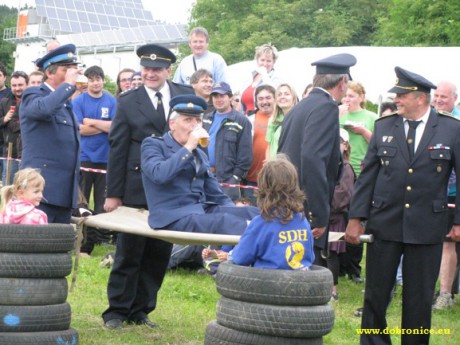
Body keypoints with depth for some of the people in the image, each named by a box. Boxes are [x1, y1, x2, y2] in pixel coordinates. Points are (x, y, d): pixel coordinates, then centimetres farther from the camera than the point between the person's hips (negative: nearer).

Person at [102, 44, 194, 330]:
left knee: (158, 253, 8)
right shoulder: (128, 102, 0)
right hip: (137, 189, -3)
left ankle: (140, 310, 20)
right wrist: (114, 193, -5)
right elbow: (117, 148, -1)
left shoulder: (186, 95, 6)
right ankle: (117, 311, 13)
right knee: (129, 252, 3)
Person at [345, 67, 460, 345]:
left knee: (419, 298, 7)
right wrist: (356, 218, 2)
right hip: (385, 224, 2)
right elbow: (368, 175, 5)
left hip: (427, 227, -2)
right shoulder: (384, 127, 3)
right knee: (376, 293, 8)